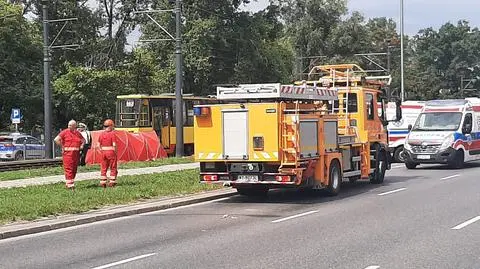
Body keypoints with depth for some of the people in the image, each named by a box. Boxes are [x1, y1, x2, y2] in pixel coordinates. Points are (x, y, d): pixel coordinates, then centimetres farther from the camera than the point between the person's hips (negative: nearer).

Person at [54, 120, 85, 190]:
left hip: (76, 153, 6)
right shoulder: (65, 132, -3)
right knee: (68, 169, -10)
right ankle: (70, 185, -11)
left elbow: (83, 140, 27)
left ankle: (68, 183, 19)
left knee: (74, 169, 8)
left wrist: (82, 145, 9)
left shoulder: (78, 133, 12)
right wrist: (62, 146, -9)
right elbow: (56, 139, -9)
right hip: (67, 153, -6)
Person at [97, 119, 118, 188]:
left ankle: (102, 182, 10)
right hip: (111, 152, -5)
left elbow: (99, 145, 6)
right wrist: (115, 152, -3)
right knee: (113, 168, 7)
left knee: (103, 168, 11)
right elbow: (114, 145, -14)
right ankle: (112, 182, 5)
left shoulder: (101, 134, 5)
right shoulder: (112, 133, -11)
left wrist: (102, 151, 14)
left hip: (103, 152, 5)